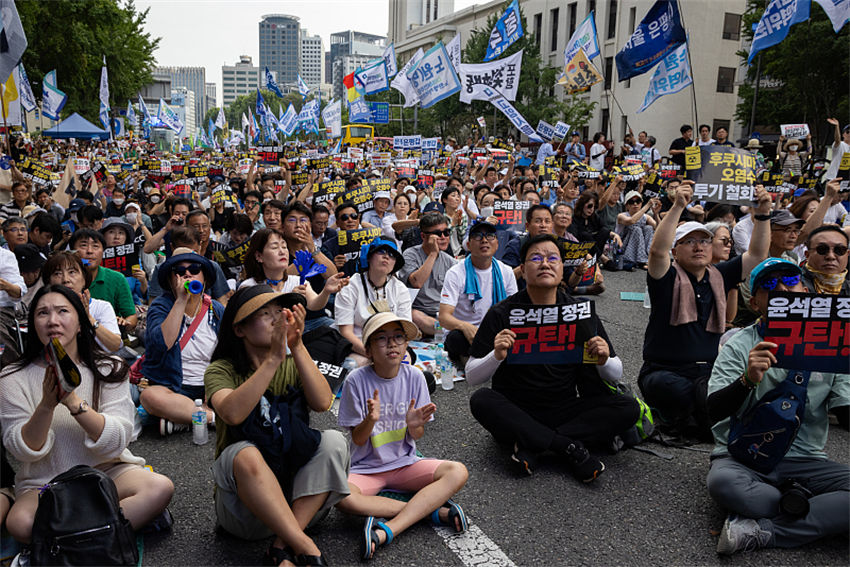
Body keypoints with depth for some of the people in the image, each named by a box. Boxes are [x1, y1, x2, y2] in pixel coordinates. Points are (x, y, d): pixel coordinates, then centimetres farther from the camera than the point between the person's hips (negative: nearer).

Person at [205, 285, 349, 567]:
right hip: (241, 497, -3)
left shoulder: (293, 366, 7)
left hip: (297, 495, 3)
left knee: (333, 441, -23)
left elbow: (323, 403, -14)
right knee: (245, 454, -33)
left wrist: (297, 348, -21)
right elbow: (233, 413, -25)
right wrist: (274, 358, -28)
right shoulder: (221, 371, -2)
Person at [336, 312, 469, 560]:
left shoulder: (414, 376, -4)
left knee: (457, 472, -23)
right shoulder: (357, 380, -11)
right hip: (366, 468, -2)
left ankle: (385, 531, -30)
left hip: (405, 463, 3)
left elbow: (417, 436, 2)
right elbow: (358, 439, -7)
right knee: (341, 497, -34)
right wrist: (371, 419, -28)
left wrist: (414, 424, -22)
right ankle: (432, 509, -22)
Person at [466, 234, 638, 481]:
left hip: (566, 412, 2)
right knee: (481, 400, -30)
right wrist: (497, 356, -27)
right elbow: (472, 377, -7)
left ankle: (531, 446, -22)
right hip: (516, 413, -2)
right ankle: (570, 447, -23)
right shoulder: (502, 314, -6)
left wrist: (603, 360, -18)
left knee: (628, 407, -17)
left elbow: (616, 375, 5)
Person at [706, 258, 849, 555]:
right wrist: (747, 380, -32)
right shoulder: (740, 345, -2)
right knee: (723, 483, -36)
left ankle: (761, 531, -21)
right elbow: (715, 411, -12)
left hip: (804, 460, 3)